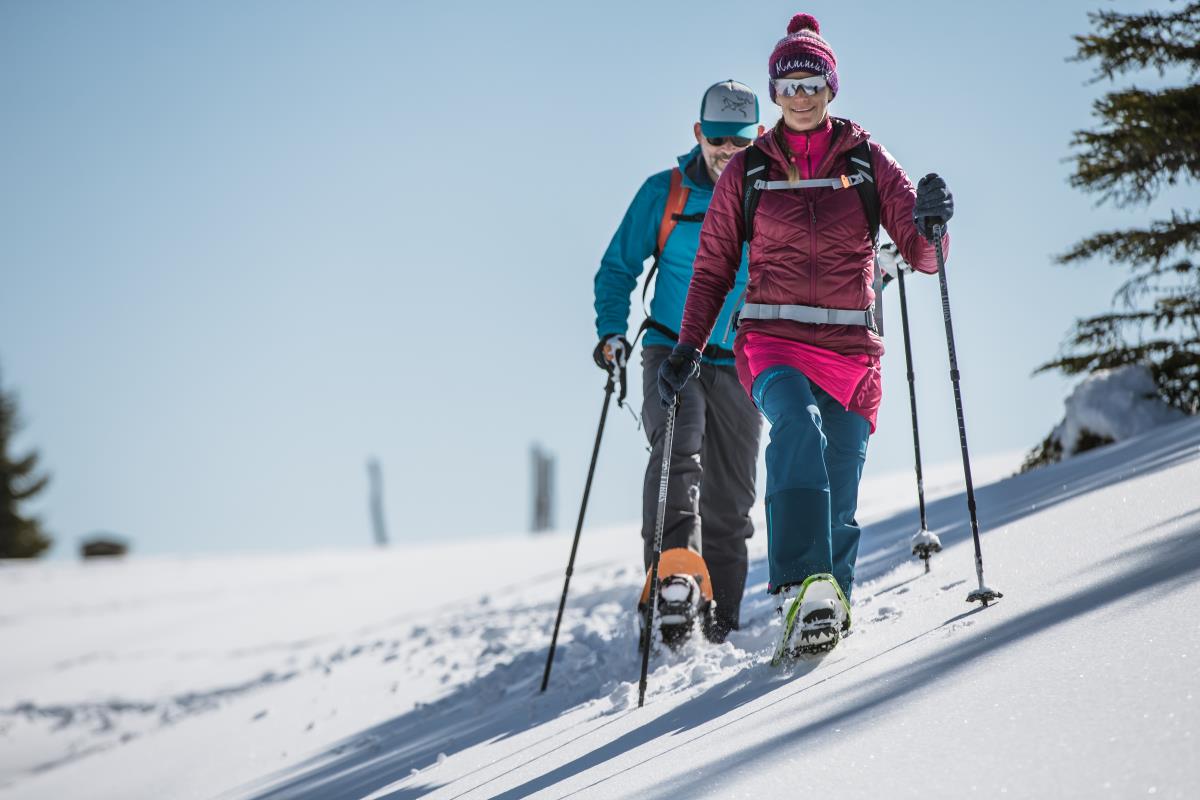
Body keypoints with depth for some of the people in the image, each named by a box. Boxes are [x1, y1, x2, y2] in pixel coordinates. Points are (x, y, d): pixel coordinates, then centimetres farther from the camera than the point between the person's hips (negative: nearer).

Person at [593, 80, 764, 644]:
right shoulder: (663, 195, 0)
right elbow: (618, 268, 5)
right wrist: (611, 331, -9)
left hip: (740, 366, 2)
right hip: (672, 355, -2)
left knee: (729, 503, 6)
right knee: (677, 452, -30)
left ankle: (717, 625, 15)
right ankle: (673, 574, -47)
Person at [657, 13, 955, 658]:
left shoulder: (868, 162, 7)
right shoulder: (745, 172, 8)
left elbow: (922, 255, 1)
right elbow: (713, 269, 13)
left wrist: (929, 224, -22)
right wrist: (688, 348, 1)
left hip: (852, 349, 2)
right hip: (773, 341, -1)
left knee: (838, 507, 1)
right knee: (798, 424, -34)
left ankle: (820, 623, 19)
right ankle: (803, 587, -45)